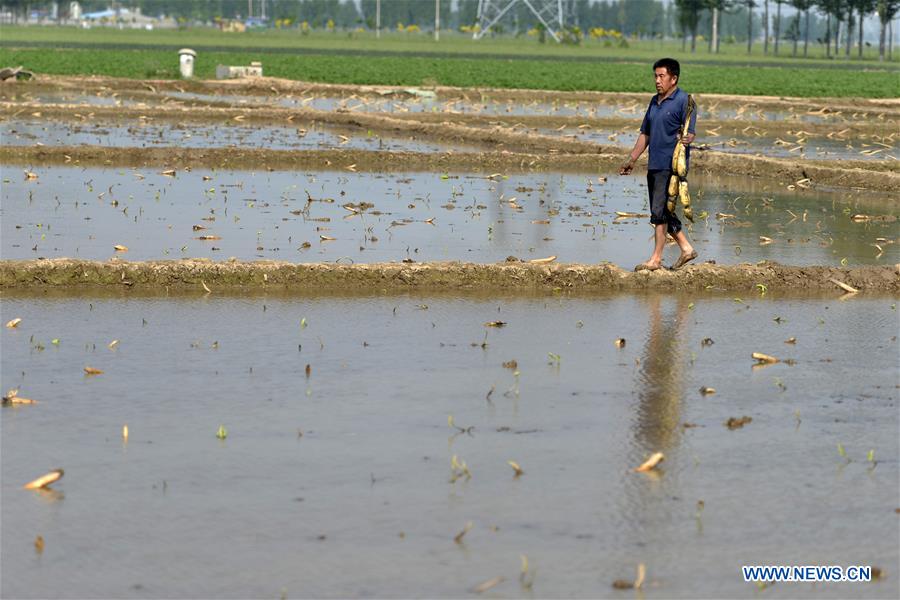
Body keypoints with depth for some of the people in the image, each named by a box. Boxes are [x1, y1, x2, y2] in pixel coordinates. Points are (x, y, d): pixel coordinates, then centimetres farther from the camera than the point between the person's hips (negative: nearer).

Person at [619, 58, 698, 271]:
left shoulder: (683, 101, -7)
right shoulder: (655, 102, 17)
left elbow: (690, 133, -13)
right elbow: (645, 134, 23)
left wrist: (685, 140, -36)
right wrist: (631, 161, 23)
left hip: (671, 166, -9)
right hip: (654, 165, 9)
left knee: (659, 211, -10)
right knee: (661, 212, 12)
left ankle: (656, 259, -6)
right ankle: (686, 248, 22)